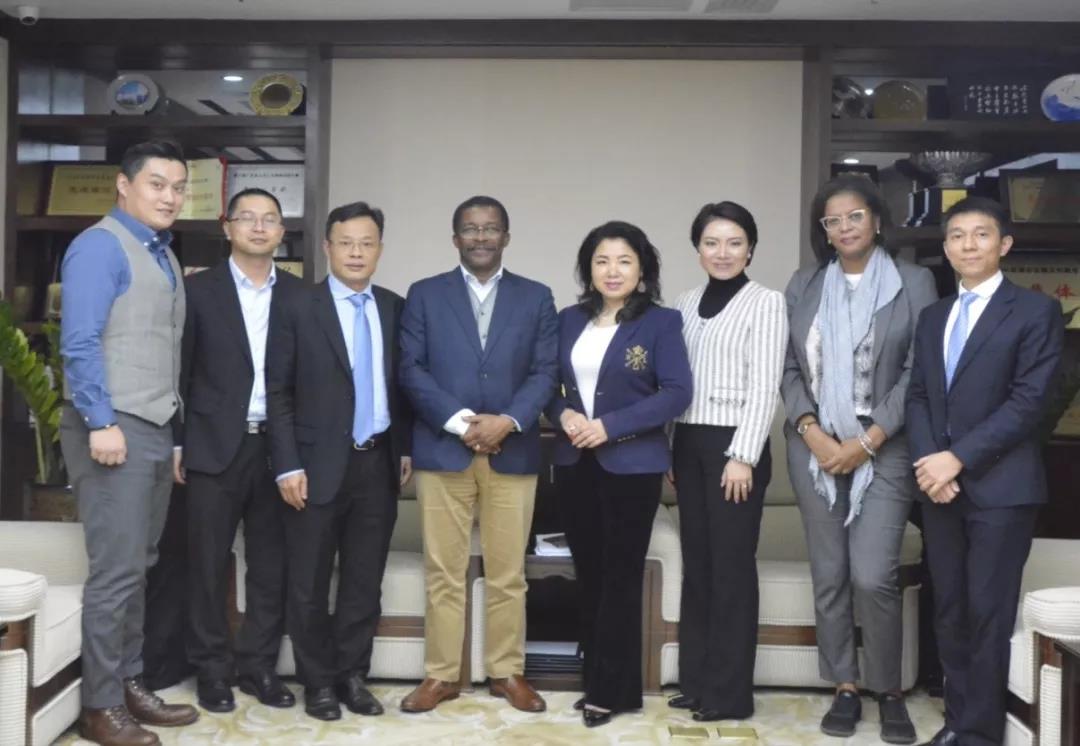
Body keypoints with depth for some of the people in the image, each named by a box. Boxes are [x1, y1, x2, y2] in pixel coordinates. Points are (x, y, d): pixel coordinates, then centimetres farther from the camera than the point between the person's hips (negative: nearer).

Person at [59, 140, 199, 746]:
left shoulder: (164, 255, 16)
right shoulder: (100, 246, -9)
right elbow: (80, 343, -17)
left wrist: (173, 427, 13)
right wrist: (102, 423, -22)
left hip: (157, 429, 9)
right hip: (114, 428, -8)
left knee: (140, 568, 13)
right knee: (117, 571, -5)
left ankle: (130, 686, 24)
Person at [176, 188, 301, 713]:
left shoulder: (298, 295, 7)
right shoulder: (200, 290, 2)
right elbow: (180, 371, 1)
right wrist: (176, 443, -3)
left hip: (278, 447, 2)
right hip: (216, 447, -2)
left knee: (271, 566, 7)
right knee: (209, 565, 4)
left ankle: (259, 666, 19)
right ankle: (212, 670, 17)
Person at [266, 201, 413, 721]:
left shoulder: (395, 309, 7)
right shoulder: (297, 309, -3)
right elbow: (278, 394, -5)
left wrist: (406, 449, 7)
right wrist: (288, 466, -10)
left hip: (378, 464, 3)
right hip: (319, 465, -3)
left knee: (365, 582, 10)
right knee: (309, 584, 6)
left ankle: (353, 676, 24)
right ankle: (319, 682, 21)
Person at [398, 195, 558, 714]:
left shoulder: (536, 298, 10)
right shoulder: (424, 295, 7)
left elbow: (545, 372, 3)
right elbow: (411, 369, -1)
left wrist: (507, 421, -13)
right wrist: (460, 421, -12)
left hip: (513, 453, 1)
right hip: (442, 451, -1)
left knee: (508, 574, 7)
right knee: (443, 573, 4)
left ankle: (507, 672, 20)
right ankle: (440, 675, 15)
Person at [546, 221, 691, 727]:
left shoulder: (661, 322, -4)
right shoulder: (569, 320, 9)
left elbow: (677, 393, -12)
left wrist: (610, 426, -18)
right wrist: (563, 415, -10)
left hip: (632, 465, -4)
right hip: (574, 463, 5)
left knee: (620, 578, 4)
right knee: (589, 576, 11)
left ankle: (612, 690, 14)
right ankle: (596, 680, 24)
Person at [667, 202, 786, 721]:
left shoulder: (766, 303, -5)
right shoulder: (686, 304, 12)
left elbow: (764, 387, -10)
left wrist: (743, 456, -16)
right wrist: (668, 449, 10)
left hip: (733, 444, -6)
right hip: (688, 443, 6)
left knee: (731, 565, 0)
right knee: (696, 562, 11)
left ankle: (730, 692, 10)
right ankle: (696, 679, 21)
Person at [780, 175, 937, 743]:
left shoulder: (914, 282, 0)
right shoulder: (803, 285, 9)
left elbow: (918, 373, -4)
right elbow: (789, 368, 7)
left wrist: (866, 442, -11)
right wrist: (812, 433, -8)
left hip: (883, 450, -3)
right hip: (814, 448, 3)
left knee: (873, 576, -10)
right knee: (829, 577, 6)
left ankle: (889, 691, 12)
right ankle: (846, 689, 20)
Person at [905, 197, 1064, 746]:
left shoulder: (1035, 311, -2)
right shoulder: (933, 317, 16)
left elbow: (1028, 401, -11)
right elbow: (917, 396, 10)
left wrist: (958, 458, -16)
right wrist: (928, 462, -7)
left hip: (1000, 486, -5)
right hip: (940, 484, 5)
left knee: (988, 613, -1)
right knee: (949, 611, 10)